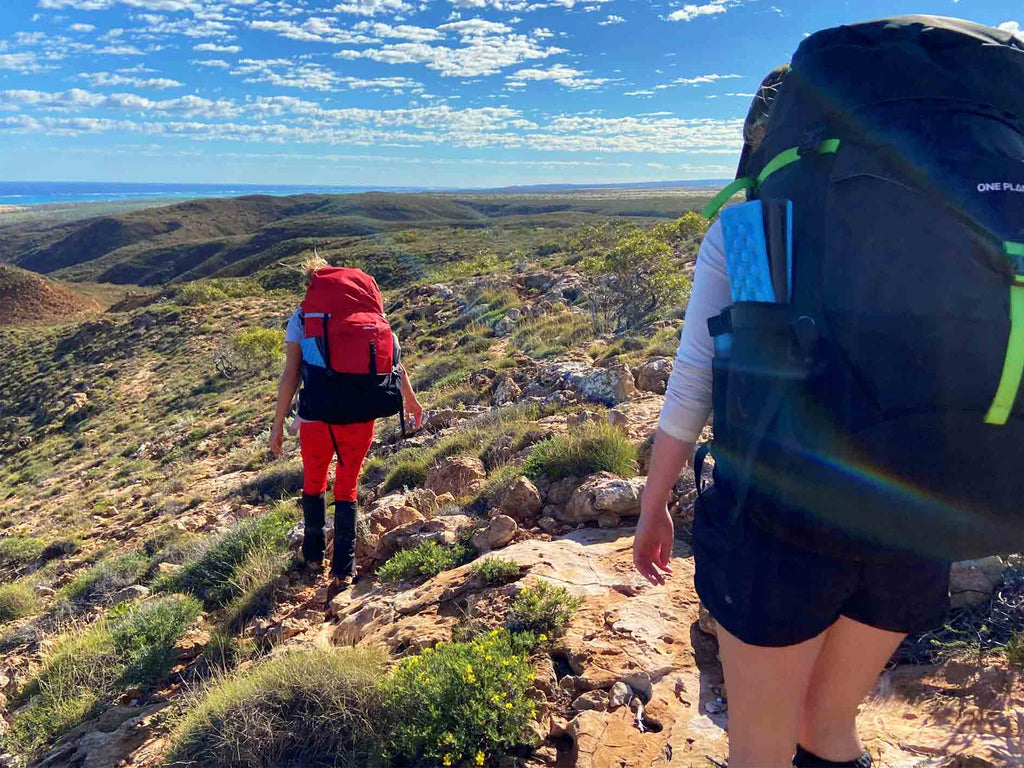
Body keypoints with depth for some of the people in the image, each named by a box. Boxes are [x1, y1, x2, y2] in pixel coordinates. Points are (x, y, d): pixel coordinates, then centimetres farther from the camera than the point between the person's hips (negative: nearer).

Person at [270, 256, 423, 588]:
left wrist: (278, 424, -2)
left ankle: (313, 555, 37)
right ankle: (343, 569, 19)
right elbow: (394, 361, 6)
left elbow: (290, 375, -8)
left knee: (314, 484, 24)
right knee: (347, 489, 17)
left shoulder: (301, 319, -1)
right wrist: (410, 399, 20)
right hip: (359, 418, 1)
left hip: (316, 419, -1)